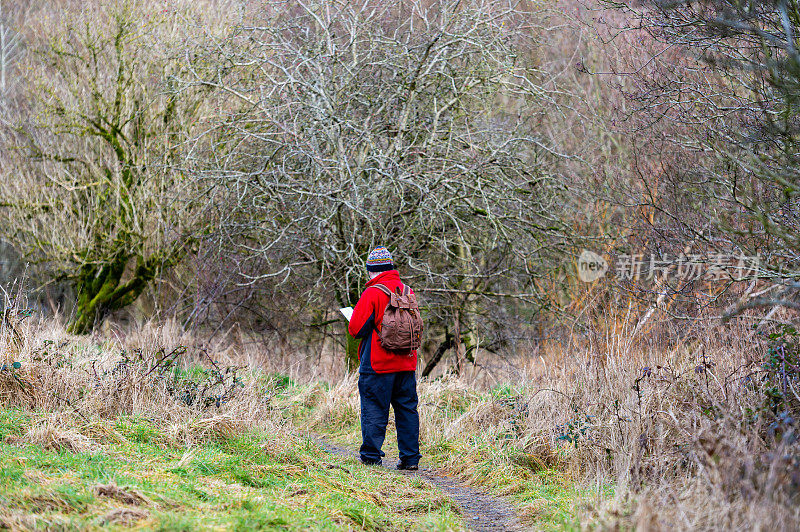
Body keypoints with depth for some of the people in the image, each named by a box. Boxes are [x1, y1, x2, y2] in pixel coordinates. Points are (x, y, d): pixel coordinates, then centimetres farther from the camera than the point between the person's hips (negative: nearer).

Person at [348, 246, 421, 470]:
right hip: (406, 362, 5)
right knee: (407, 409, 9)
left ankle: (371, 457, 4)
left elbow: (356, 329, -12)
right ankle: (410, 458, 9)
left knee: (374, 410, 2)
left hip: (377, 365, -5)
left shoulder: (372, 293, -12)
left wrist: (354, 316, 8)